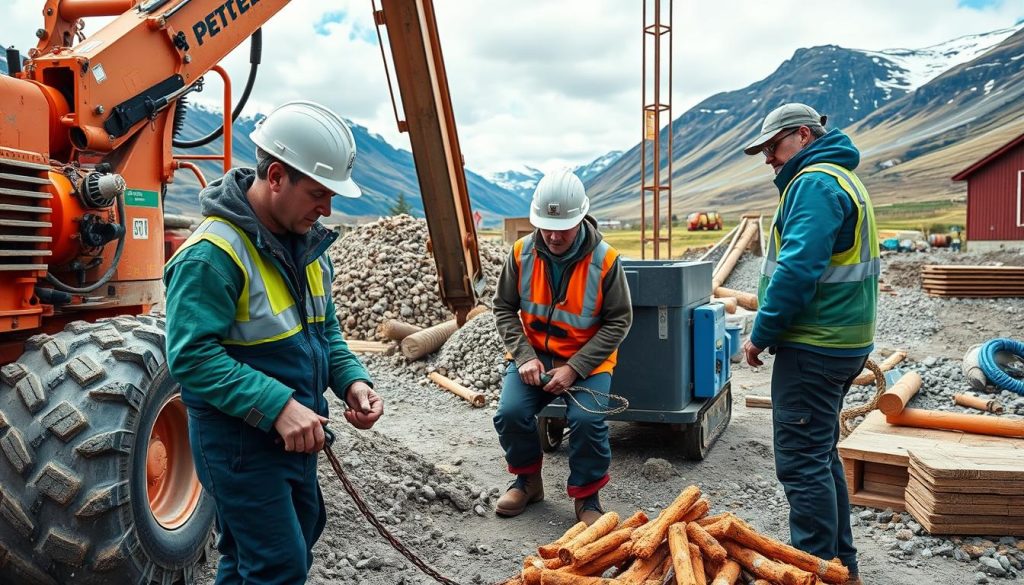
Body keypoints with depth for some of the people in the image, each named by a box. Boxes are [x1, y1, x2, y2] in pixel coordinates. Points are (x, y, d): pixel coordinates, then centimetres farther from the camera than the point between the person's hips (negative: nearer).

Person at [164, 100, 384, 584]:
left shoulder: (307, 243, 5)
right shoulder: (214, 253, -22)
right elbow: (191, 358, -27)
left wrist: (351, 380, -4)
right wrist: (277, 405, -32)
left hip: (294, 432, 9)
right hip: (240, 439, -8)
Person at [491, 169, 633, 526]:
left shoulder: (604, 259, -15)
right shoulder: (522, 253, -8)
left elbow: (618, 321, -11)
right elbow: (504, 308, 1)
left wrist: (574, 368, -18)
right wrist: (524, 356, -14)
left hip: (587, 360, -2)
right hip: (533, 356, 3)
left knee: (587, 420, -25)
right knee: (510, 413, -18)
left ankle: (587, 496, 4)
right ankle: (528, 480, 13)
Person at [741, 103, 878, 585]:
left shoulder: (815, 183, -14)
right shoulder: (840, 177, 19)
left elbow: (797, 269, -25)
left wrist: (761, 334, -15)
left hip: (814, 347, -11)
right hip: (841, 342, 11)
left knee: (802, 462, -3)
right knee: (821, 455, 19)